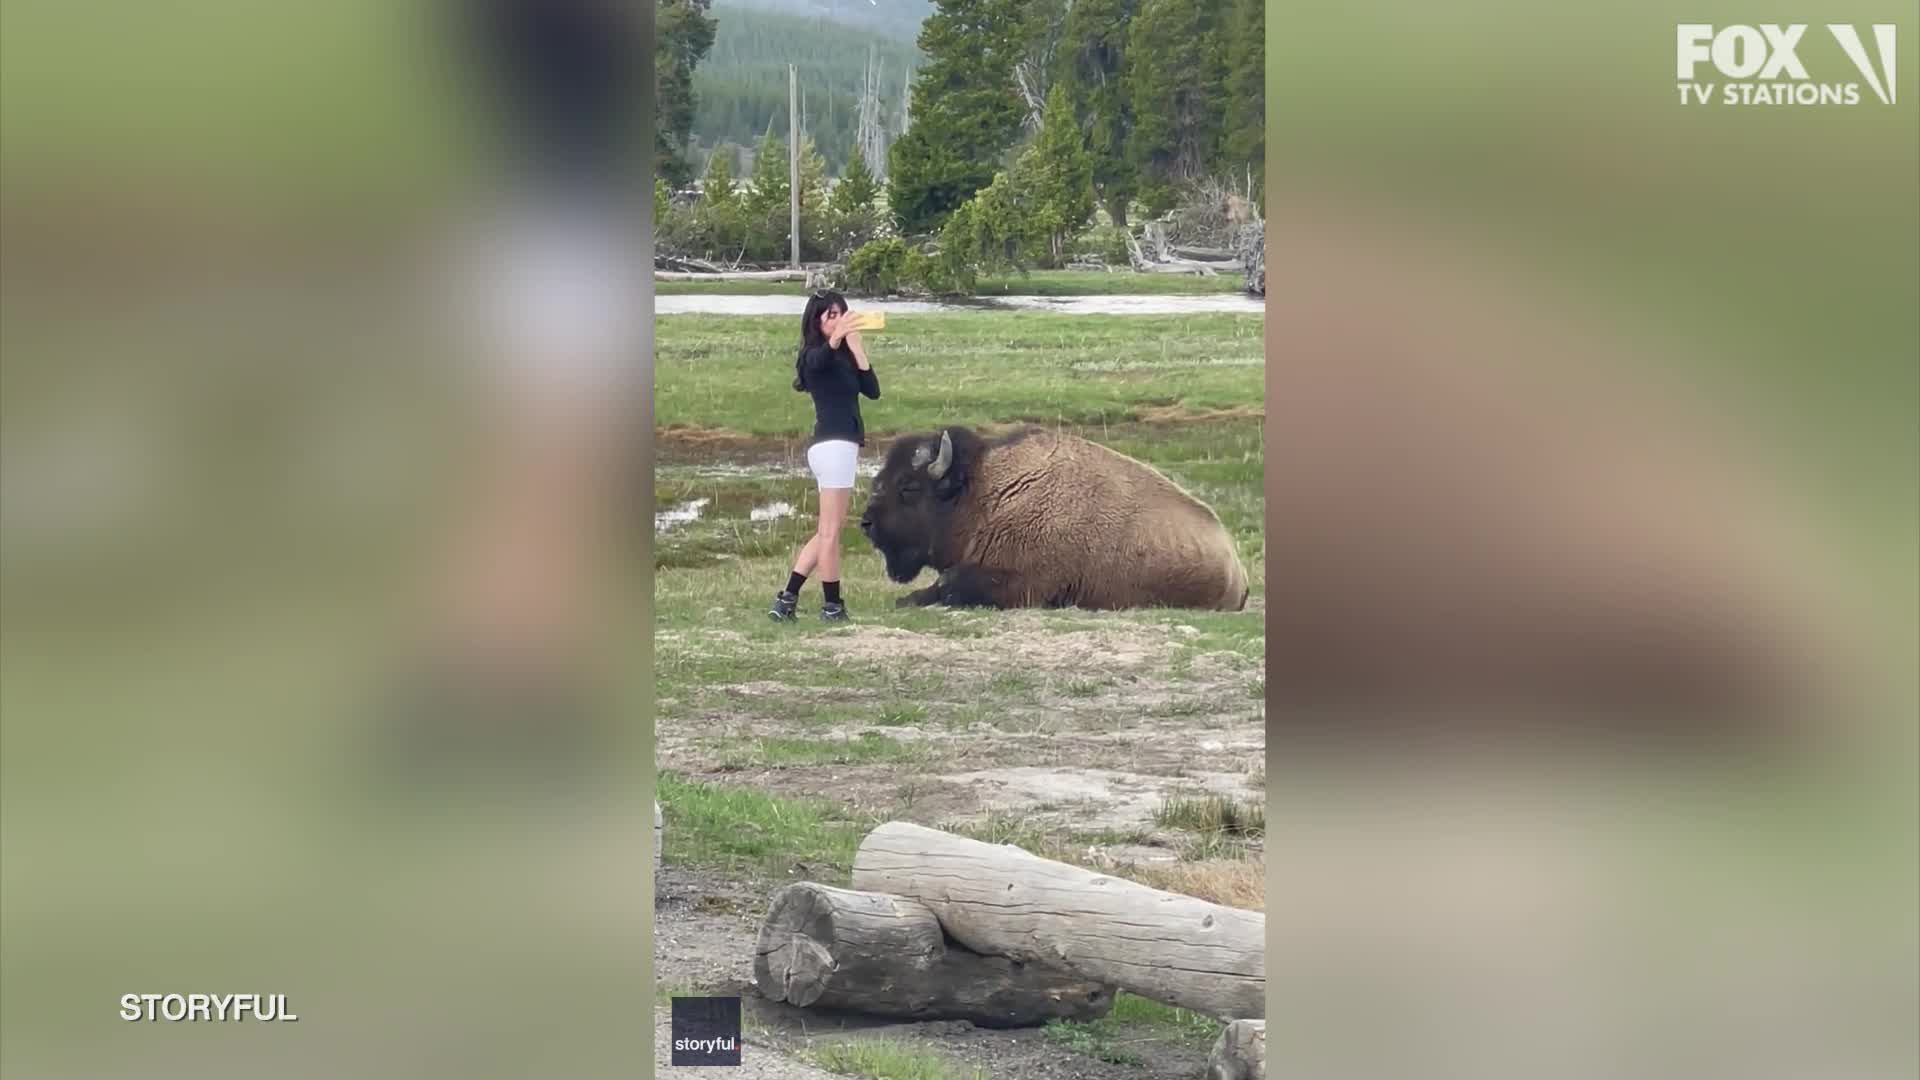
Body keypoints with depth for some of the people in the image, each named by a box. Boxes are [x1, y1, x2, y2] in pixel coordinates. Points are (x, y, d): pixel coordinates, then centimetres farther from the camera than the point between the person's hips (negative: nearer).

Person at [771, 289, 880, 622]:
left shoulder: (843, 356, 18)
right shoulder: (815, 354, -5)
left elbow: (873, 391, 7)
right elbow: (818, 360, -32)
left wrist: (857, 350, -3)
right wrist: (835, 341, -53)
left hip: (840, 446, 9)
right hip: (833, 445, -9)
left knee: (826, 532, 12)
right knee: (830, 532, -4)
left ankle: (787, 599, 13)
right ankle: (832, 605, 1)